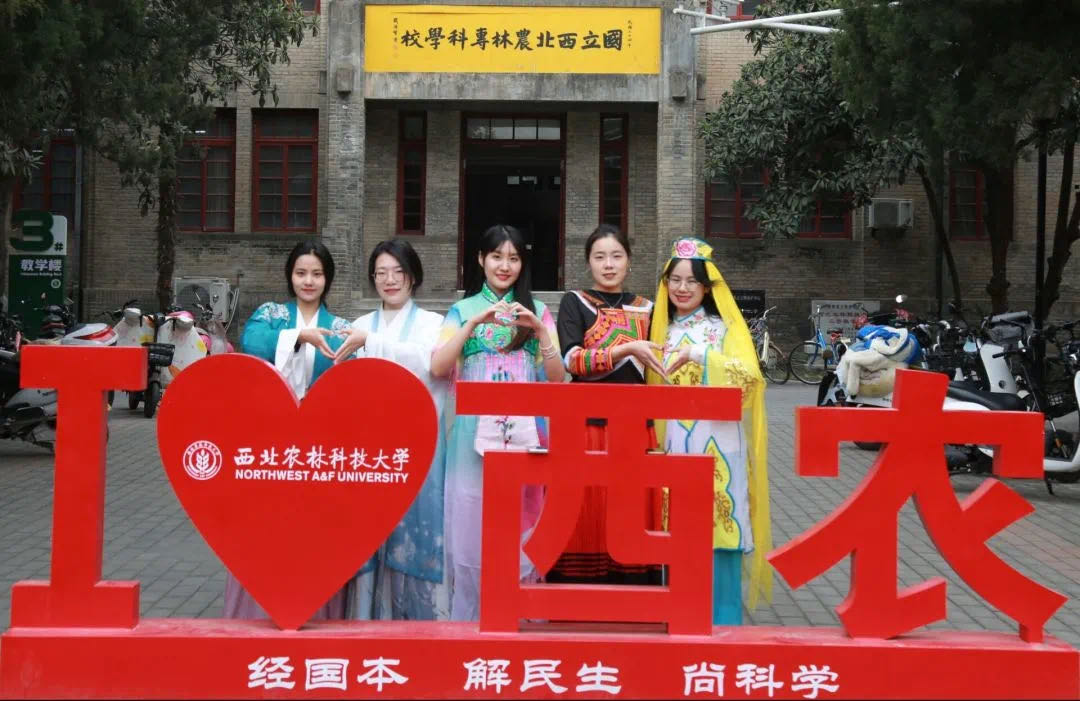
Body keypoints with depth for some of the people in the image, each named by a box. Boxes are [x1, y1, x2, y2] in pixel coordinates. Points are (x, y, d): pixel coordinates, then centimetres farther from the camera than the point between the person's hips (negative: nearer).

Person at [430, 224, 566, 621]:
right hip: (476, 435, -1)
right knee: (472, 530, -2)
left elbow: (558, 378, 4)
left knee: (522, 531, -1)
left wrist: (540, 331, -9)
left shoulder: (537, 311, 12)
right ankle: (469, 620, 8)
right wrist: (474, 324, -13)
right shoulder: (463, 311, 10)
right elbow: (438, 368, -4)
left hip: (525, 435, 1)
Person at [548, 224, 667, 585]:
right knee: (586, 520, -4)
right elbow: (573, 360, -12)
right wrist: (626, 350, -21)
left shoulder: (644, 308, 14)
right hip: (586, 425, -3)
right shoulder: (574, 303, 3)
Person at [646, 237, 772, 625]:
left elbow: (748, 375, -15)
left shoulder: (724, 327, 1)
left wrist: (699, 356, -22)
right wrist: (658, 443, 6)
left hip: (717, 446, -4)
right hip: (678, 446, 4)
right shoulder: (664, 331, 14)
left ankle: (723, 622, 3)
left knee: (719, 534, -5)